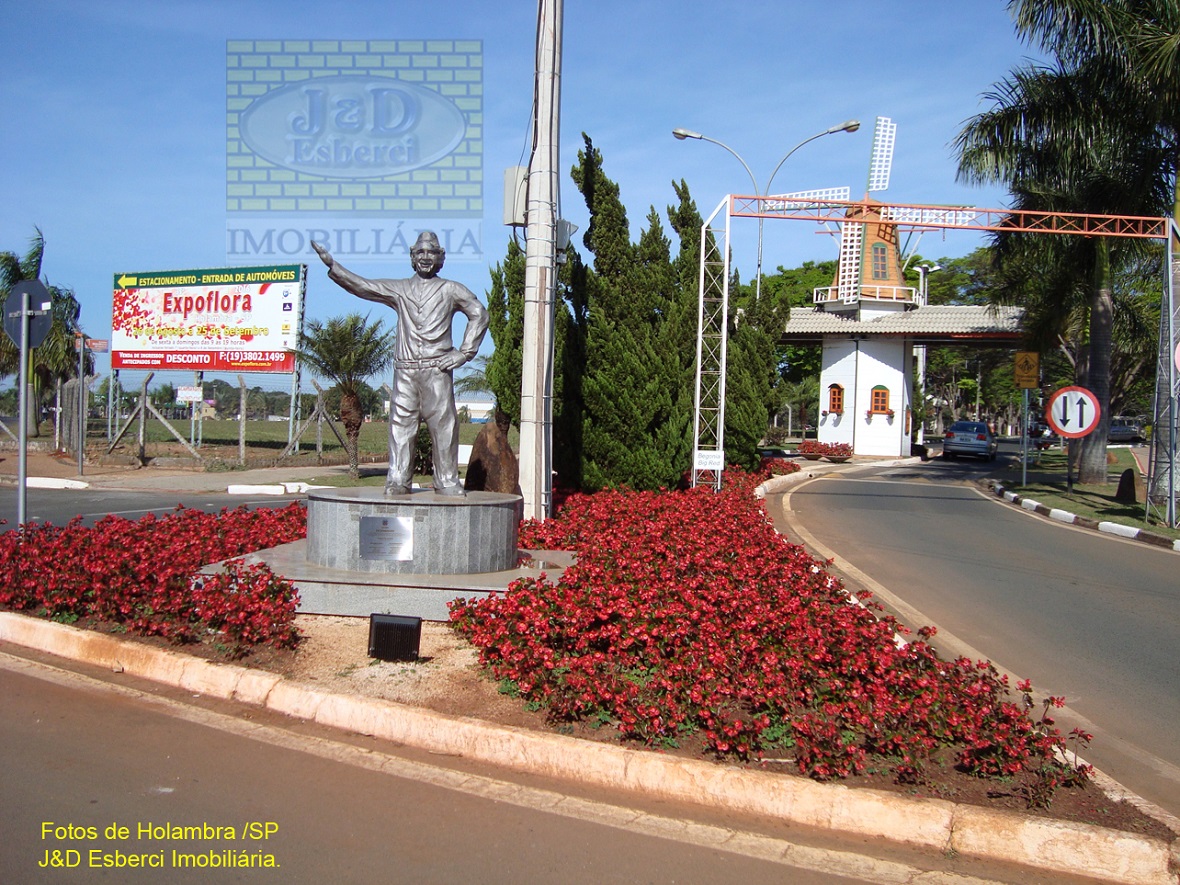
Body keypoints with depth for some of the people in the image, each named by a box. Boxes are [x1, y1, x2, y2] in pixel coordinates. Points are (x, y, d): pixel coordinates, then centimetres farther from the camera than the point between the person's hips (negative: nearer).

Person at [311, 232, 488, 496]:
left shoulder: (451, 290, 11)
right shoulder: (399, 289, 17)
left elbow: (479, 315, 9)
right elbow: (360, 286, 16)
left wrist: (464, 353, 2)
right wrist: (331, 264, 7)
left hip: (437, 369, -2)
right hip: (405, 370, 2)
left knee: (443, 425, -5)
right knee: (401, 425, -2)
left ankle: (448, 483, 0)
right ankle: (398, 480, 2)